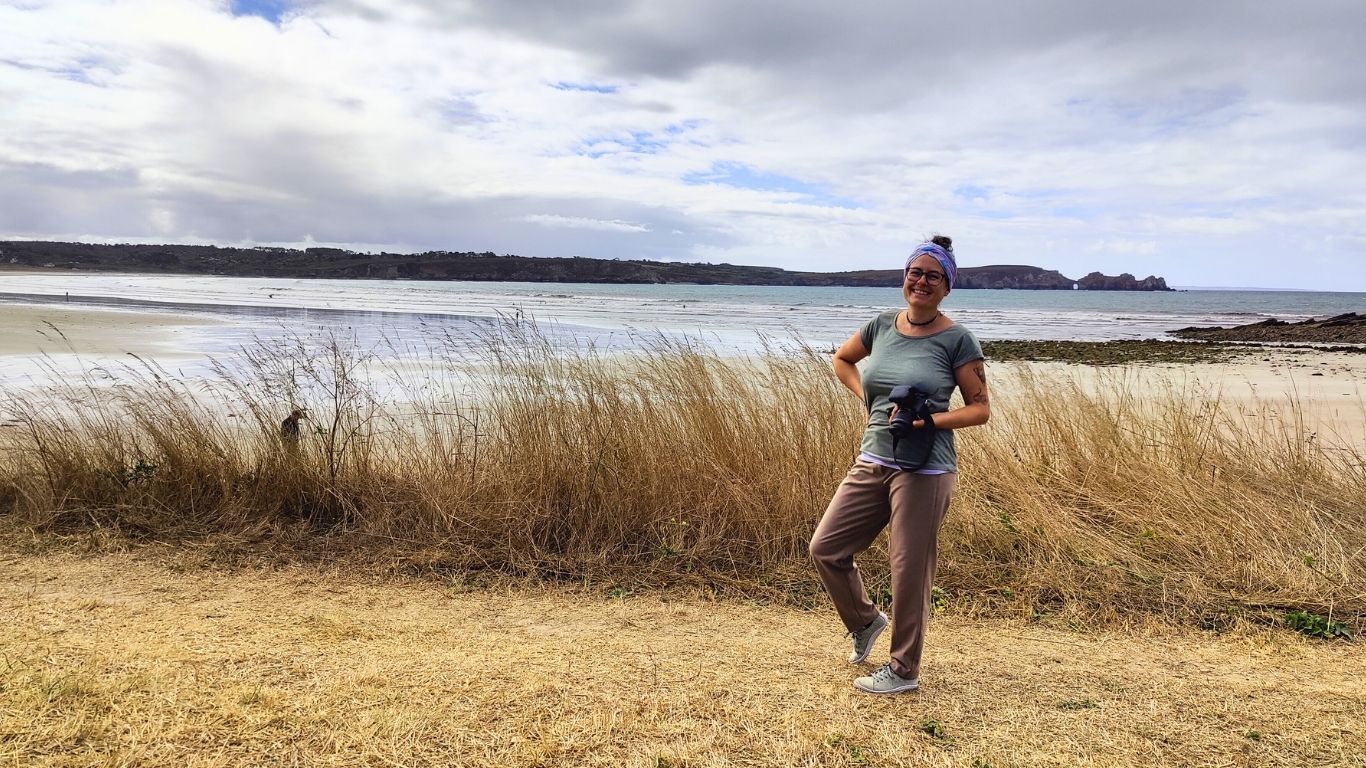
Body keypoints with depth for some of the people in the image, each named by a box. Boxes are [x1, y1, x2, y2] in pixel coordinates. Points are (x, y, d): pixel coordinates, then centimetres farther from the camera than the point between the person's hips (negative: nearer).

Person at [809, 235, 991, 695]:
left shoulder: (956, 340, -7)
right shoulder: (882, 326, 7)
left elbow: (980, 408, -5)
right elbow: (842, 359, 25)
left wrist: (928, 419, -19)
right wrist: (866, 398, 9)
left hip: (924, 471, -6)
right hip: (872, 462, 6)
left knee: (910, 571, 1)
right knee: (825, 548, 8)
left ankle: (903, 671, 19)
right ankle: (865, 621, 34)